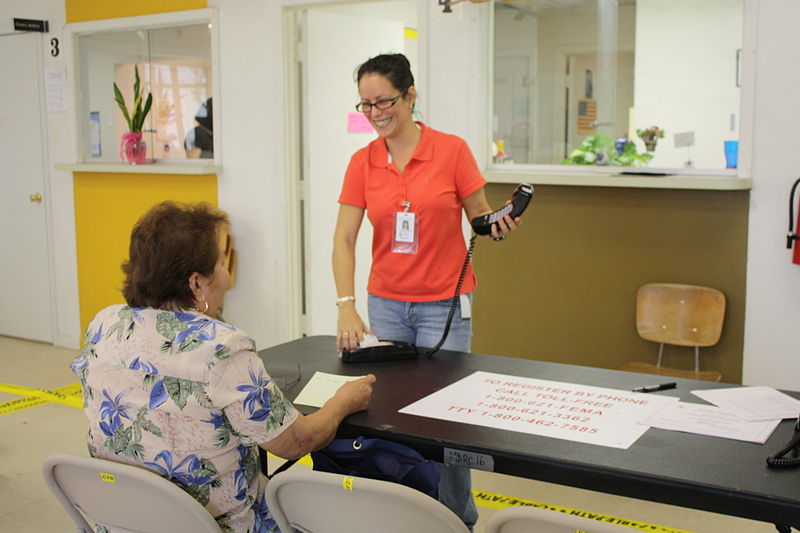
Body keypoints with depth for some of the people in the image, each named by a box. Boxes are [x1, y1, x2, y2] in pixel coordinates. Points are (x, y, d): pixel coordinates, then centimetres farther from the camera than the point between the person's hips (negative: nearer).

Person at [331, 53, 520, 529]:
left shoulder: (452, 151, -7)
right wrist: (347, 308, -15)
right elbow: (344, 239, -4)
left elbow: (481, 220, 1)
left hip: (444, 305, -3)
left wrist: (499, 228, -23)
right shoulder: (363, 162, 2)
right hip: (385, 305, 3)